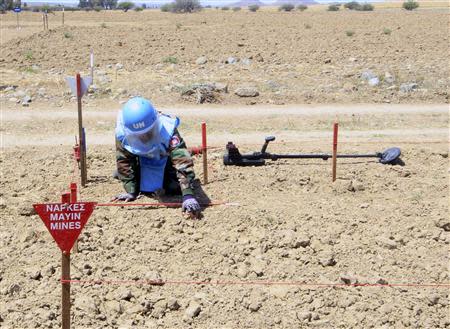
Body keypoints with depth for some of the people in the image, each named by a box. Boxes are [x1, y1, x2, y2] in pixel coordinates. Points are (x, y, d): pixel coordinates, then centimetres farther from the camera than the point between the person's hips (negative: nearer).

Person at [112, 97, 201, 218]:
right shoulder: (122, 134, -35)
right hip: (143, 160, 2)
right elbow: (124, 161, -20)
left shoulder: (167, 130, -43)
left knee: (175, 188, -14)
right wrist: (131, 191, -24)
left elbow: (182, 160, -50)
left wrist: (188, 195, -59)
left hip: (166, 157, -2)